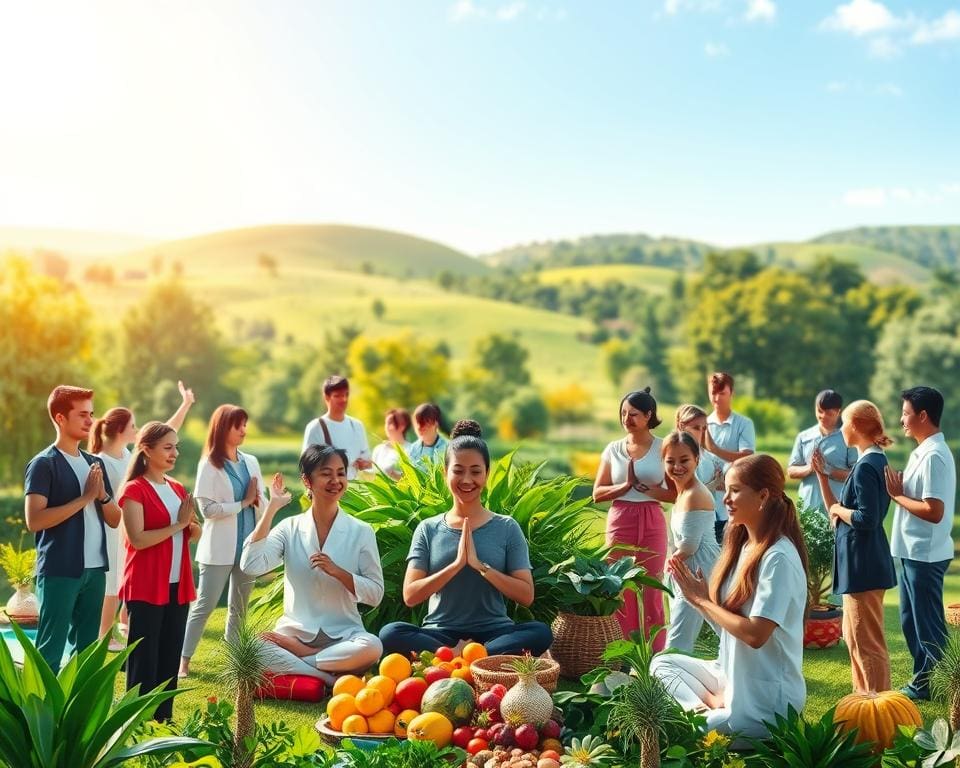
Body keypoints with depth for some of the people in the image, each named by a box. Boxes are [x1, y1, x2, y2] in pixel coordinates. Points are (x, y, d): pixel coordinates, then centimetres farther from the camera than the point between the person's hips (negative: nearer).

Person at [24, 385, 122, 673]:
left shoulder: (94, 463, 13)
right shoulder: (44, 464, -8)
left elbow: (115, 520, 15)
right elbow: (34, 521, -18)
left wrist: (102, 495, -6)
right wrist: (84, 498, -16)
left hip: (95, 569, 7)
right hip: (59, 571, -7)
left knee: (87, 649, 13)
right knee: (50, 650, -3)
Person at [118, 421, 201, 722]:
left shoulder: (177, 489, 13)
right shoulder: (135, 490, -9)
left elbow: (195, 534, 15)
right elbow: (138, 539, -19)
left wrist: (191, 523, -7)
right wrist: (177, 524, -15)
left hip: (177, 585, 7)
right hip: (146, 587, -7)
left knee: (170, 656, 10)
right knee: (144, 659, -3)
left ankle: (164, 719, 18)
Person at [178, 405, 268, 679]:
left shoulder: (251, 462, 8)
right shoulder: (209, 465, -6)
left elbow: (262, 503, 9)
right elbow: (208, 509, -13)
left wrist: (256, 500, -13)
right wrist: (243, 503, -11)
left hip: (248, 544, 5)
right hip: (220, 547, -5)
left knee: (240, 606, 13)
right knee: (205, 604, -4)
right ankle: (183, 660, 2)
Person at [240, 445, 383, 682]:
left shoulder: (361, 532, 3)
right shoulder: (290, 528, 4)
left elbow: (375, 594, 0)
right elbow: (251, 566, -12)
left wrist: (337, 571, -15)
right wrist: (271, 508, -9)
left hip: (343, 635, 0)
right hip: (295, 632, 0)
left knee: (371, 647, -34)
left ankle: (296, 655, -15)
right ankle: (330, 679, -20)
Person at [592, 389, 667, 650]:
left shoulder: (663, 448, 0)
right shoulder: (613, 449, 7)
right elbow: (597, 493, 5)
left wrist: (651, 490, -18)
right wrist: (626, 486, -10)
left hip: (652, 523, -2)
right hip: (620, 521, 2)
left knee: (651, 589, 1)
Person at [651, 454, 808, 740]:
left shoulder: (778, 558, -21)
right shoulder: (743, 545, 6)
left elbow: (755, 634, -27)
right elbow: (727, 623, 8)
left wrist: (702, 600, -16)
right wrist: (696, 595, -8)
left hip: (767, 701, -9)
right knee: (663, 663, 7)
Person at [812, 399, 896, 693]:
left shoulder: (866, 466, -18)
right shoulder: (874, 461, 13)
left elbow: (866, 518, -26)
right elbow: (837, 513, 13)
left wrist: (839, 509, -9)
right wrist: (822, 475, 12)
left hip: (863, 564, -11)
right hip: (861, 561, 11)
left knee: (866, 640, -4)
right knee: (854, 635, 19)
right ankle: (865, 697, 28)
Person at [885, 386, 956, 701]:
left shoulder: (933, 456, -21)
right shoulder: (923, 451, 11)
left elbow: (934, 512, -25)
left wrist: (897, 495, -15)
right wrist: (899, 491, -3)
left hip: (925, 554, -10)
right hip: (914, 552, 10)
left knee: (927, 623, 2)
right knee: (911, 619, 18)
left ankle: (931, 685, 14)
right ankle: (923, 679, 28)